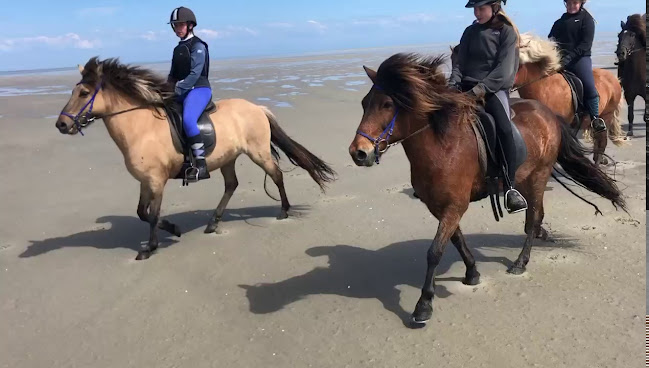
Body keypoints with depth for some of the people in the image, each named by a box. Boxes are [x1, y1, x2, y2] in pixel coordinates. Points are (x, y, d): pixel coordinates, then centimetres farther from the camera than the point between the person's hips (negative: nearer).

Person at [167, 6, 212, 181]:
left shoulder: (198, 46, -6)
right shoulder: (178, 48, 18)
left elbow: (195, 74, -16)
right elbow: (173, 74, 20)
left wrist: (177, 90, -16)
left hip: (199, 89, -10)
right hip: (182, 92, 10)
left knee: (188, 120, -33)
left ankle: (201, 165, -33)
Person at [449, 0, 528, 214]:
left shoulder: (507, 32, 0)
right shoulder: (470, 31, 14)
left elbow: (504, 69, -11)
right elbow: (460, 62, 10)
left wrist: (482, 88, -23)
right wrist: (453, 85, -8)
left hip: (495, 89, -5)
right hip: (467, 87, 5)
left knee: (504, 129, -28)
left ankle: (510, 187, -24)